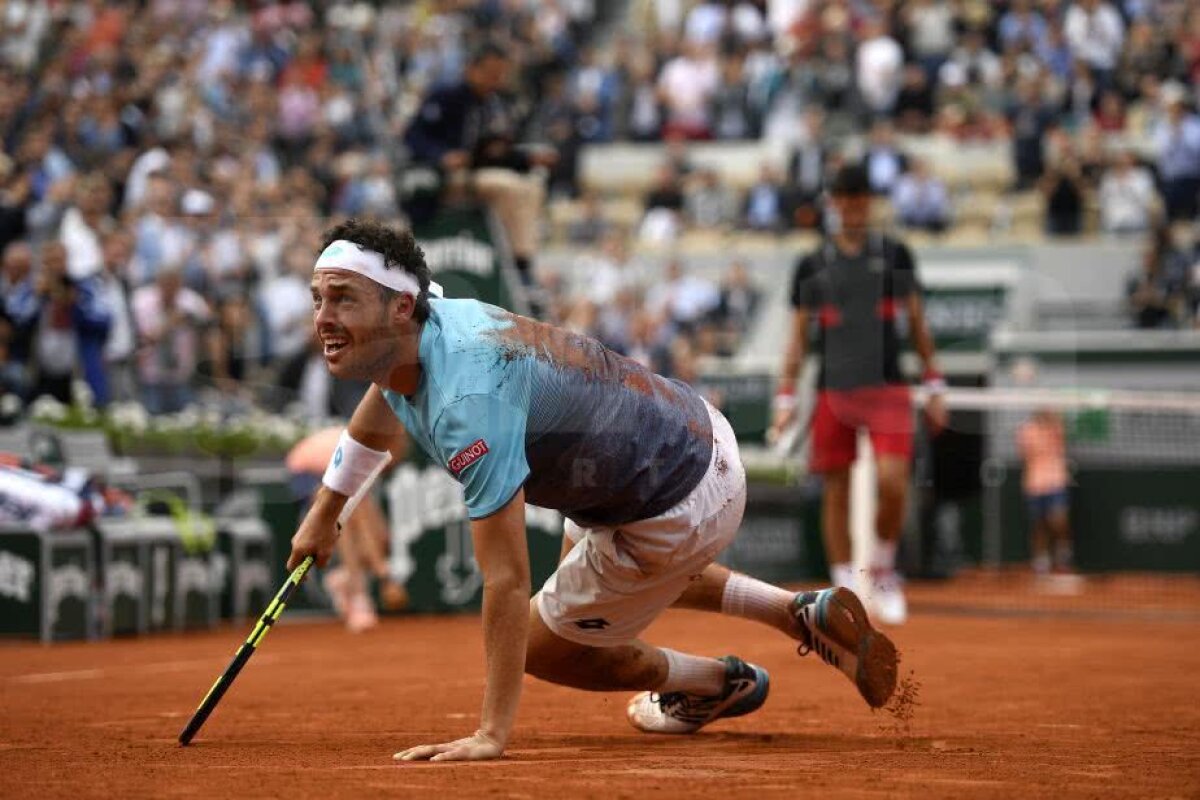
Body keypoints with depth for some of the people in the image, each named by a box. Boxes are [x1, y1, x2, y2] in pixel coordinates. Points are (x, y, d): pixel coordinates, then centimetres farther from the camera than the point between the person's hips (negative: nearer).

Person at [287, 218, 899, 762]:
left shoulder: (468, 402, -36)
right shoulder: (415, 333, -7)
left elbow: (507, 580, -37)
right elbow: (379, 414, 21)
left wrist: (491, 735, -36)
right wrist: (323, 514, 33)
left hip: (678, 511, -9)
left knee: (541, 648, 7)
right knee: (579, 563, 37)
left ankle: (723, 683, 29)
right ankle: (809, 613, 31)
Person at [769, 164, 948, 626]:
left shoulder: (894, 255, 8)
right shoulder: (812, 266, 8)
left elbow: (917, 323, 12)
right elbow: (798, 336, 11)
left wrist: (934, 385, 8)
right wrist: (786, 399, 4)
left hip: (887, 389, -1)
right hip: (833, 392, 1)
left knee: (892, 483, -16)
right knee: (836, 493, 2)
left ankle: (883, 571, 7)